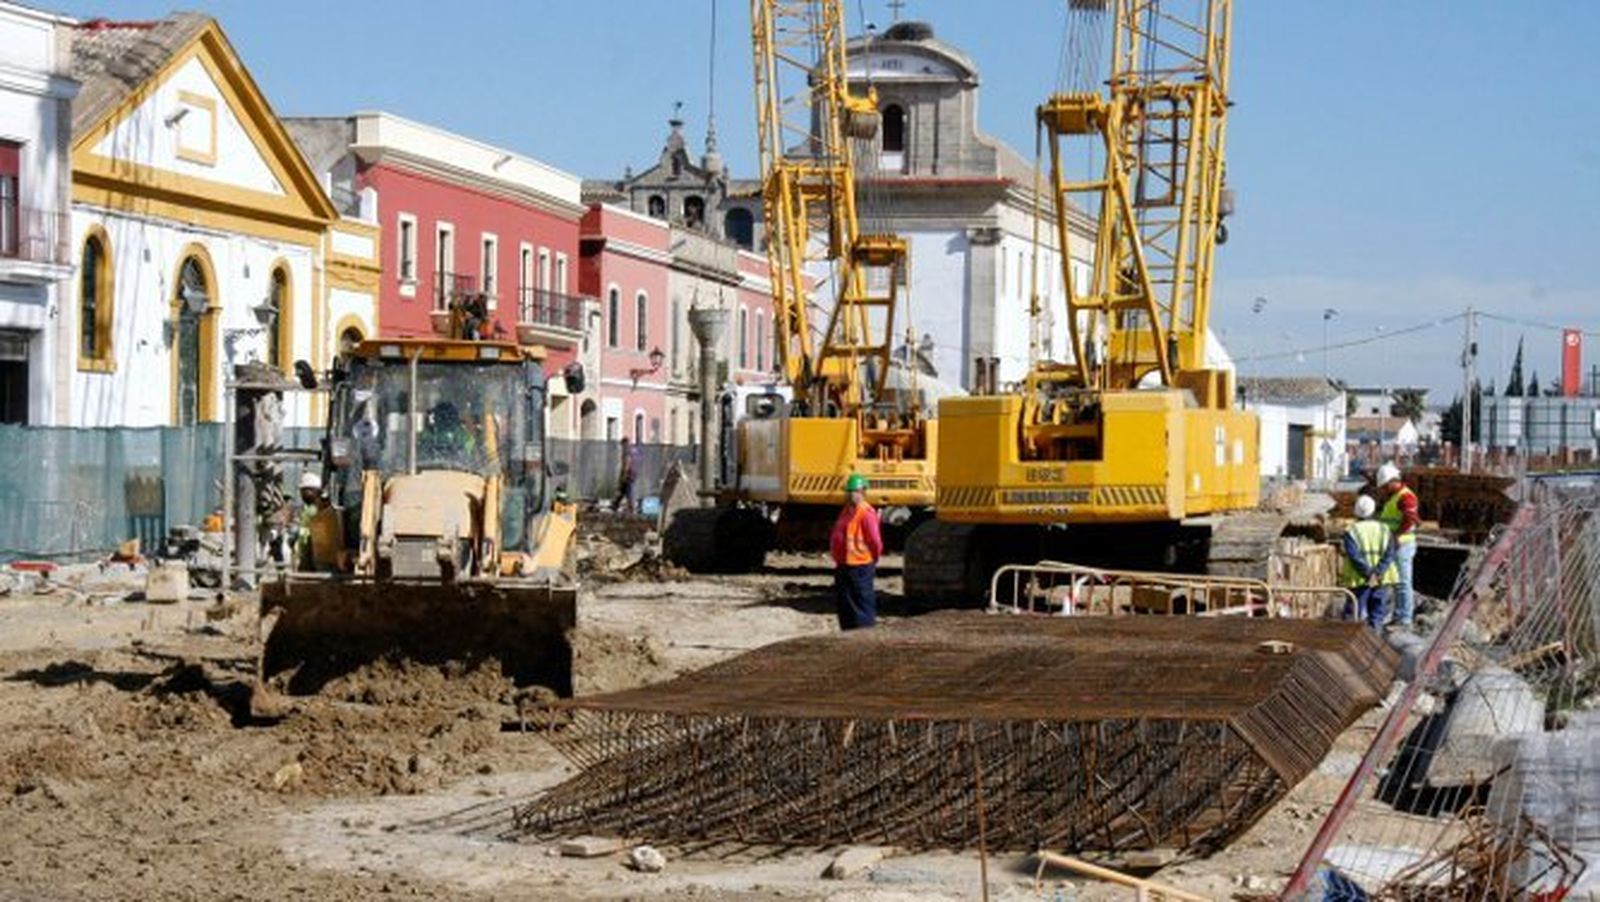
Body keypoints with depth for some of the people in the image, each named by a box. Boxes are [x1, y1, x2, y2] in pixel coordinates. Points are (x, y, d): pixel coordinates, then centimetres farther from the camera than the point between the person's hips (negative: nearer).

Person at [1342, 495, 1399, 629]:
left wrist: (1369, 574, -16)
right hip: (1382, 581, 3)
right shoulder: (1384, 530, 6)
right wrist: (1377, 573, -15)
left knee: (1351, 617, 2)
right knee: (1377, 615, 10)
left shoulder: (1351, 531, -4)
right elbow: (1389, 554, -5)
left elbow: (1355, 556, -15)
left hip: (1360, 581, -3)